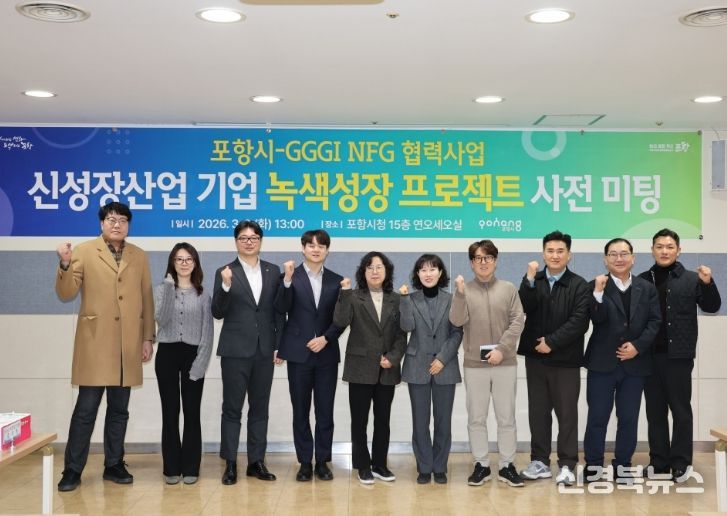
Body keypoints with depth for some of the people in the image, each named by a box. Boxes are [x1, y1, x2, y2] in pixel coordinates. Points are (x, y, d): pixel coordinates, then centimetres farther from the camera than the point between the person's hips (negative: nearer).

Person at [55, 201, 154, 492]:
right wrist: (65, 265, -21)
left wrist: (147, 338, 8)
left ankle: (114, 465, 19)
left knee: (119, 409, 9)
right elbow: (66, 294, -4)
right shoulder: (84, 252, 2)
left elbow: (147, 300, 12)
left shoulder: (139, 257, 12)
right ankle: (73, 469, 8)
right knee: (86, 409, -2)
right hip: (95, 342, -3)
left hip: (128, 345, 3)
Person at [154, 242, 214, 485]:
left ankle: (190, 467, 10)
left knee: (191, 412, 1)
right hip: (167, 353, 0)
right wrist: (170, 288, -16)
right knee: (170, 412, 3)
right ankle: (172, 467, 11)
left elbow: (208, 331, 3)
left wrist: (201, 362, -7)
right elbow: (161, 319, -12)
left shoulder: (203, 293, 6)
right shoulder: (162, 289, 5)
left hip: (193, 354, 0)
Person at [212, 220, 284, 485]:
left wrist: (279, 345, 3)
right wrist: (226, 286, -21)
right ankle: (230, 463, 10)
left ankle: (256, 461, 18)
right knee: (232, 408, 3)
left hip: (264, 350, 3)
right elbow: (218, 313, -6)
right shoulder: (225, 272, -1)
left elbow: (278, 311, 8)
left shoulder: (273, 271, 8)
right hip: (236, 350, -3)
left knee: (260, 408, 9)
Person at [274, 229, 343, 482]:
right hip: (299, 353, -1)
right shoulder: (290, 276, 0)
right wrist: (287, 280, -25)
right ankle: (305, 462, 15)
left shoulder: (336, 280, 6)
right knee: (300, 411, 6)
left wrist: (326, 338, -10)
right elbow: (281, 309, -14)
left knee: (325, 412, 6)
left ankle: (322, 461, 17)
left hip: (327, 354, 2)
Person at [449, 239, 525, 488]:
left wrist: (501, 349, -11)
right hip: (474, 363, 0)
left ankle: (507, 466, 17)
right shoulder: (464, 290, 2)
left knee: (506, 418, 7)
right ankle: (481, 465, 19)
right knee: (476, 418, 7)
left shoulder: (509, 289, 3)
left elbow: (517, 322, -2)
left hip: (505, 363, 0)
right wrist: (460, 293, -21)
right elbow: (457, 321, -9)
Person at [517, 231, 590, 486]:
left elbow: (579, 322, -12)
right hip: (535, 357, 3)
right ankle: (540, 461, 20)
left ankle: (567, 465, 11)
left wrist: (552, 342, -15)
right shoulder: (533, 281, 7)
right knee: (538, 412, 10)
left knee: (567, 413, 3)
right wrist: (529, 280, -20)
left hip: (565, 359, -3)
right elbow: (524, 309, -9)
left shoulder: (579, 285, -3)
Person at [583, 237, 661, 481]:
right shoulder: (596, 286, 0)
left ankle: (623, 464, 21)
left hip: (635, 363, 2)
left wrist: (638, 346, -10)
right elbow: (597, 319, -12)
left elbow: (655, 322, 3)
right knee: (597, 416, 2)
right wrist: (599, 292, -26)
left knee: (629, 417, 9)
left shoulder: (647, 288, 9)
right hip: (603, 362, -2)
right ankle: (593, 465, 13)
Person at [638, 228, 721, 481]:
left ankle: (681, 462, 11)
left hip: (678, 355, -3)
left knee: (680, 409, 3)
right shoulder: (642, 280, 7)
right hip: (650, 355, 3)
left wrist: (708, 284, -18)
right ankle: (659, 461, 17)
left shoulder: (691, 279, 1)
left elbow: (712, 307, -3)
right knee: (655, 410, 9)